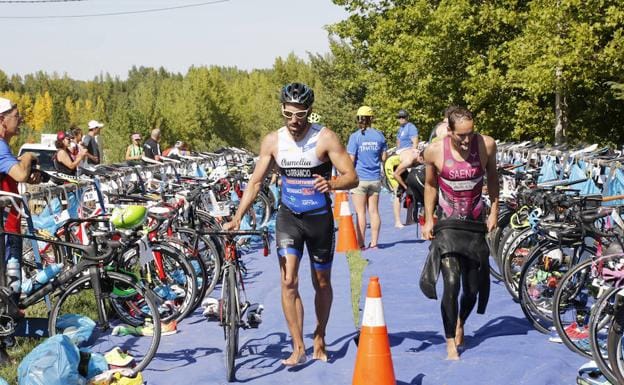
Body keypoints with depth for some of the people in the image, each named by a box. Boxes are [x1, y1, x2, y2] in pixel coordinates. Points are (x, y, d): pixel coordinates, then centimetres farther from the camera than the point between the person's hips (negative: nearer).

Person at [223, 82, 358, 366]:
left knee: (322, 284, 12)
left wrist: (331, 184, -38)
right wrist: (237, 218, -7)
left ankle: (319, 339, 32)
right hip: (289, 215, 1)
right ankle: (298, 348, -5)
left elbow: (351, 177, -16)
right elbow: (255, 182, 2)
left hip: (319, 217, -1)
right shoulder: (273, 141, -4)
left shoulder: (325, 138, -13)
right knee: (288, 281, -13)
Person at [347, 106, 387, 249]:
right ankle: (374, 242, 12)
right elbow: (383, 158, 7)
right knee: (374, 211, 9)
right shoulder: (379, 135, 1)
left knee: (360, 212, 1)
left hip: (359, 178, -3)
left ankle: (361, 243, 2)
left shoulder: (355, 136, -9)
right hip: (375, 178, 3)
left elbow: (351, 159, -12)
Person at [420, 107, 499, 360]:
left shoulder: (486, 145, -9)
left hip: (475, 224, 2)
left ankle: (460, 323, 40)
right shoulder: (434, 151, -11)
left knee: (473, 287, 8)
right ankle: (451, 343, -3)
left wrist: (494, 210, 9)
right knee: (451, 283, -17)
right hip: (447, 224, -2)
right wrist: (428, 220, 4)